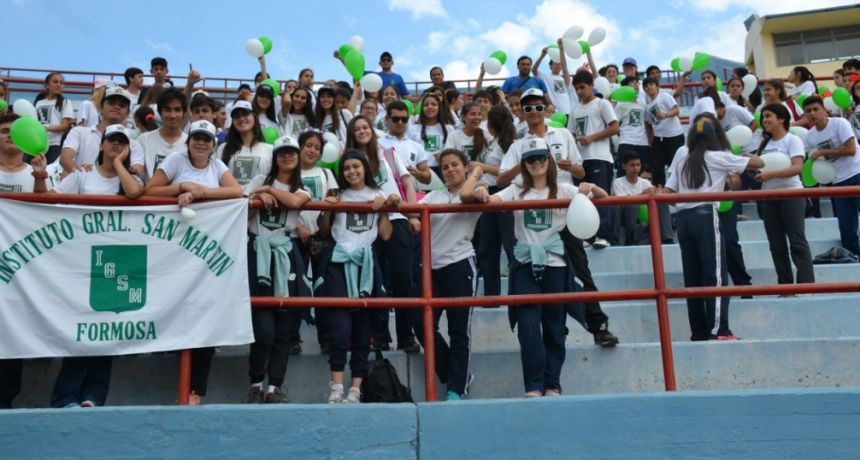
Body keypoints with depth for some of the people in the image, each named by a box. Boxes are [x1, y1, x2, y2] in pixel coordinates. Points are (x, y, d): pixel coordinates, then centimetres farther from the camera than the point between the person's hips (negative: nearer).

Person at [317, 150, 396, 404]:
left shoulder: (378, 196, 12)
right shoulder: (338, 196, 11)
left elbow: (385, 235, 5)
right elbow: (325, 233, 13)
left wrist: (385, 208, -3)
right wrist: (327, 210, -2)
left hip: (366, 263, 1)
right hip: (338, 262, -1)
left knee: (363, 327, 2)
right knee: (340, 327, -14)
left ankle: (356, 388, 6)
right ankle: (336, 386, -9)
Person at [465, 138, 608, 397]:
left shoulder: (563, 190, 7)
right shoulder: (517, 192, 9)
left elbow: (603, 198, 1)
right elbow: (488, 200, -5)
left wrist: (591, 188, -21)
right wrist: (478, 193, -28)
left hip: (555, 264, 0)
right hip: (526, 266, 0)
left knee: (554, 327, 6)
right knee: (528, 326, -8)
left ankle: (553, 384, 16)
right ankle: (534, 385, -2)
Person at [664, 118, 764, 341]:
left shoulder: (682, 160, 19)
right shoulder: (719, 158, 7)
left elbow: (666, 192, 10)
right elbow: (759, 163, 13)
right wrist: (746, 155, 33)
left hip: (683, 217, 5)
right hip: (705, 215, -5)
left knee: (692, 278, 6)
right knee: (716, 274, -4)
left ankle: (698, 332, 9)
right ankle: (718, 331, -9)